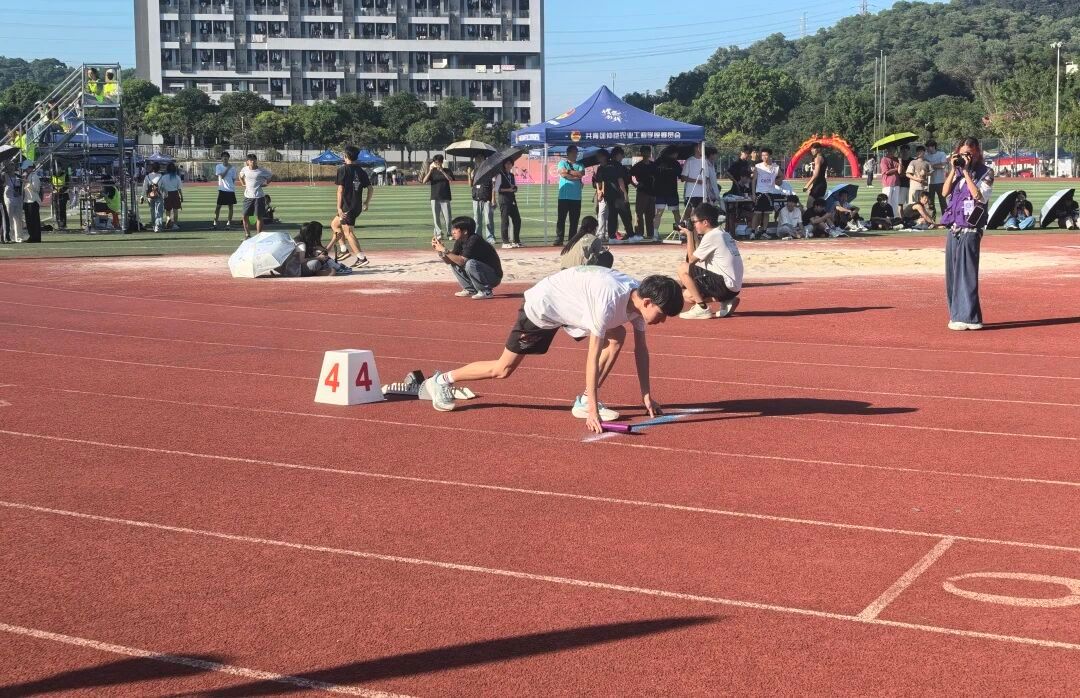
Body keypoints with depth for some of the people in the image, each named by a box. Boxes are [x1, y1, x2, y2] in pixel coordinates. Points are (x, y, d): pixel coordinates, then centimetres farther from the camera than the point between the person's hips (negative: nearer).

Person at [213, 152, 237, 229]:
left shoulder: (232, 168, 5)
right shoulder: (219, 166, 0)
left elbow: (234, 179, 11)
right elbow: (221, 176, -14)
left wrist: (232, 186, 6)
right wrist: (228, 168, -12)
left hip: (231, 190, 2)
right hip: (222, 189, -2)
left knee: (230, 206, 5)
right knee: (218, 206, -1)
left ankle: (229, 223, 14)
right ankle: (215, 223, 4)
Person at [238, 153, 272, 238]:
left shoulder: (262, 170, -8)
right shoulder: (245, 169, 3)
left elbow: (272, 176, 6)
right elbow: (240, 177, 25)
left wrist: (266, 183, -4)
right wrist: (243, 184, 11)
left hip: (259, 197, -4)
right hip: (248, 196, 4)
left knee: (259, 217, 0)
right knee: (244, 216, 4)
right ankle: (247, 234, 18)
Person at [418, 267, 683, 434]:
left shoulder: (639, 296, -13)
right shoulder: (609, 299, -38)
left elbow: (641, 348, -2)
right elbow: (593, 356, -37)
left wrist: (647, 396, -2)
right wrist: (593, 412, -36)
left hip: (567, 304, 8)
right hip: (541, 306, -7)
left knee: (617, 337, -10)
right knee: (503, 369, 1)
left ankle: (584, 401, -4)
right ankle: (442, 380, 21)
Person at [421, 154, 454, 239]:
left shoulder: (447, 171, 5)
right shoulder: (432, 171, 8)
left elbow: (451, 179, -15)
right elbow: (424, 181, -6)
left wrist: (442, 171, -23)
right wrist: (430, 171, -17)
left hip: (445, 198, -2)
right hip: (434, 198, 2)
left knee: (447, 217, -4)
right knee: (436, 217, 1)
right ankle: (438, 234, 6)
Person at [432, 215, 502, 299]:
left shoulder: (474, 240, -24)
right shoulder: (460, 242, 2)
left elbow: (462, 261, -31)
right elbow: (449, 261, 0)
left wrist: (445, 251, -28)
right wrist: (439, 250, -15)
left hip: (494, 277, -9)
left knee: (470, 263, -32)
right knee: (454, 262, 4)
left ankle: (486, 292, -14)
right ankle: (470, 290, 9)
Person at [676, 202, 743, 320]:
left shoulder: (711, 236, -14)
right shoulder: (722, 233, 15)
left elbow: (691, 260, -6)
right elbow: (699, 257, 19)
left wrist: (689, 234, 0)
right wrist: (694, 235, 14)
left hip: (724, 285, -10)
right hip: (732, 288, 10)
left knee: (683, 268, -9)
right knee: (687, 295, 18)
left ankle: (702, 309, -9)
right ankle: (727, 301, 9)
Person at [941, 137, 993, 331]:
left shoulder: (986, 173, -2)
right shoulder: (957, 171, 14)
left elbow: (979, 196, -16)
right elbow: (945, 192, 2)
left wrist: (966, 171, -13)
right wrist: (953, 170, -4)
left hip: (970, 229, -7)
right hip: (953, 228, 7)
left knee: (966, 273, -10)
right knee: (952, 274, 8)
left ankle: (968, 318, -8)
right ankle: (956, 315, 16)